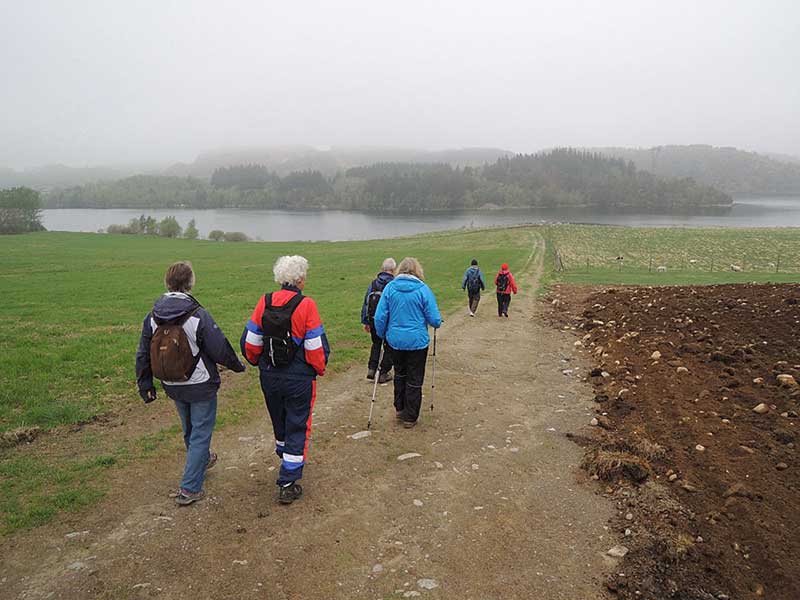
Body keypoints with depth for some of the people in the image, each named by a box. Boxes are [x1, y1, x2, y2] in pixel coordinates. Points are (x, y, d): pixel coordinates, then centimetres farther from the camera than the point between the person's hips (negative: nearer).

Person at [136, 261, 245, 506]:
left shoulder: (152, 317, -5)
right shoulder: (198, 316, -23)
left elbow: (143, 354, 2)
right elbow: (220, 350, -16)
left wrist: (145, 385, 13)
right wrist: (237, 365, 3)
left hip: (173, 387, 6)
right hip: (200, 386, -6)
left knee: (189, 429, 26)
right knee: (201, 433, 6)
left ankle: (202, 461, 50)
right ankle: (189, 488, 8)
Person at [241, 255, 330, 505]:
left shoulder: (264, 303, -5)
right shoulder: (306, 306, -17)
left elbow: (250, 342, 0)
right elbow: (316, 347, -15)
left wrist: (257, 361, 20)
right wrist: (320, 368, 5)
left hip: (269, 378, 5)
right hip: (299, 379, -5)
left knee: (279, 422, 25)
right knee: (297, 428, 7)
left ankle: (286, 457, 50)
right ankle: (288, 484, 9)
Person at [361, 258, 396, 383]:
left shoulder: (373, 283, 1)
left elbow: (365, 303, 3)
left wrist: (365, 322, 9)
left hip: (373, 320, 4)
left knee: (376, 344, 23)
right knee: (389, 347, 12)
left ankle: (371, 370, 14)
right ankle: (383, 374, 16)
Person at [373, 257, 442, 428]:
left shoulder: (390, 287, -4)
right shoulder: (423, 289, -11)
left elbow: (380, 317, -4)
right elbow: (435, 319, -9)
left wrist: (382, 335, 12)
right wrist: (437, 324, 14)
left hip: (395, 340, 3)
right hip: (417, 342, -3)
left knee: (400, 374, 24)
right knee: (414, 380, 10)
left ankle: (400, 408, 34)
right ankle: (410, 417, 18)